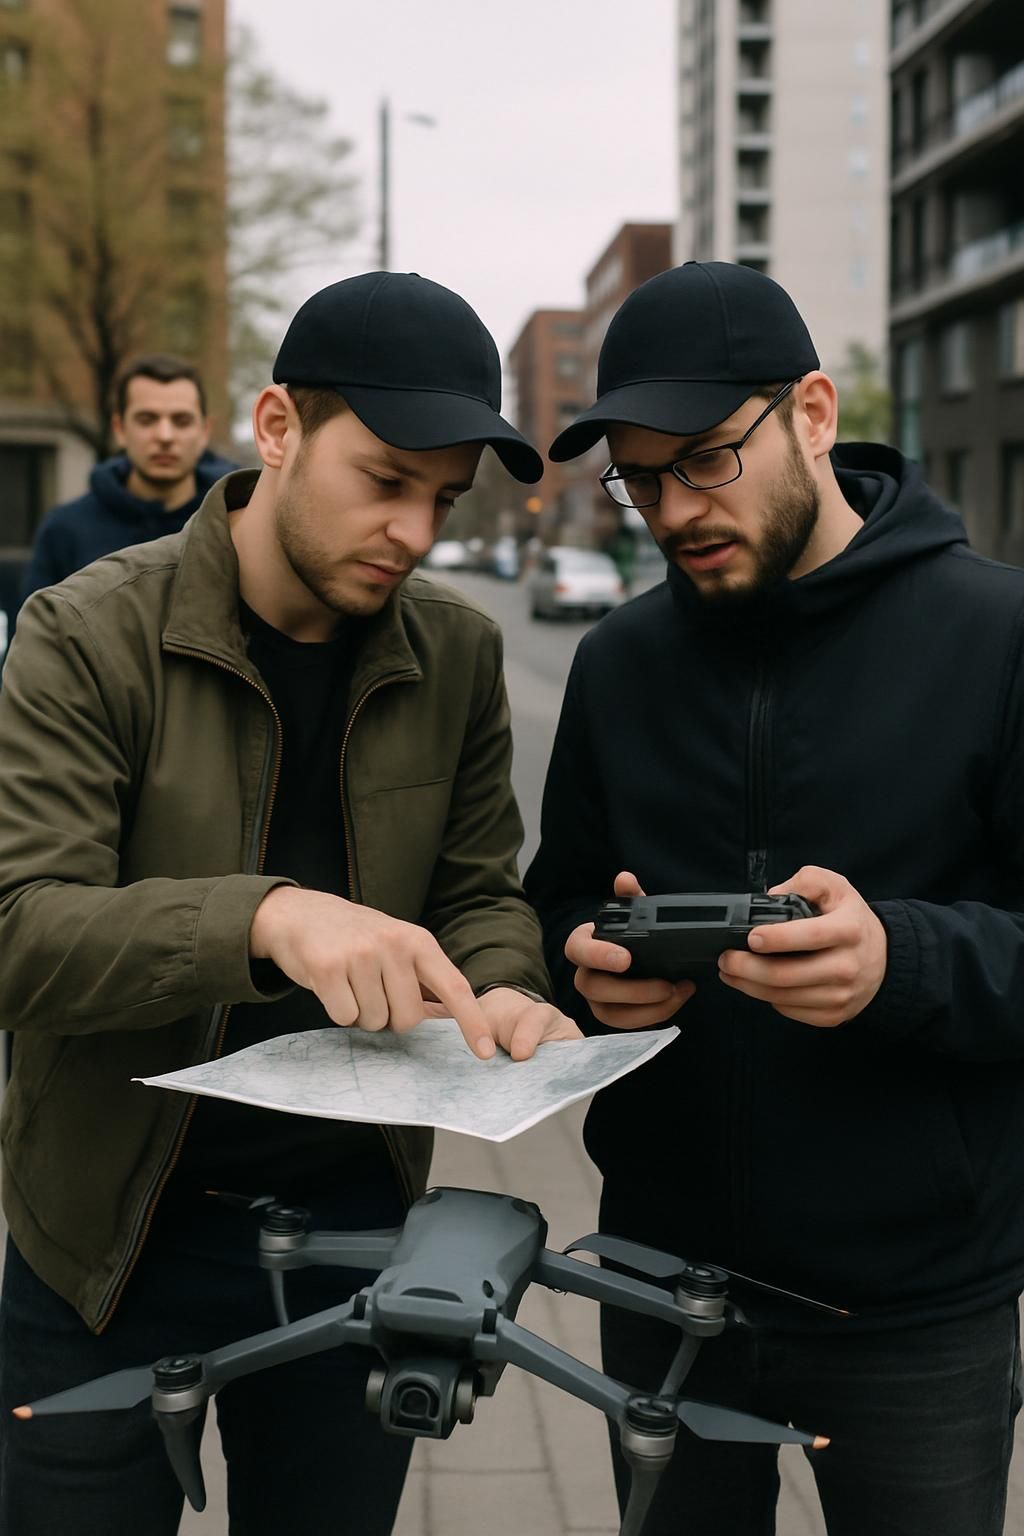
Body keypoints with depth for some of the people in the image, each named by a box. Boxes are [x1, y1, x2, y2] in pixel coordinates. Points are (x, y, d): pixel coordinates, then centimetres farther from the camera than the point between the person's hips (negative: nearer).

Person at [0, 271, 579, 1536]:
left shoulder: (457, 651, 0)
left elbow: (478, 886, 7)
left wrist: (500, 992, -16)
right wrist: (263, 917, -39)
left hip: (356, 1226, 4)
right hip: (117, 1239, -3)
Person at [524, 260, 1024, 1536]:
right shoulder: (621, 662, 6)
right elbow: (557, 913, 12)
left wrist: (906, 962, -29)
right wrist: (588, 971, -11)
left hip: (919, 1308, -3)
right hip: (665, 1277, 4)